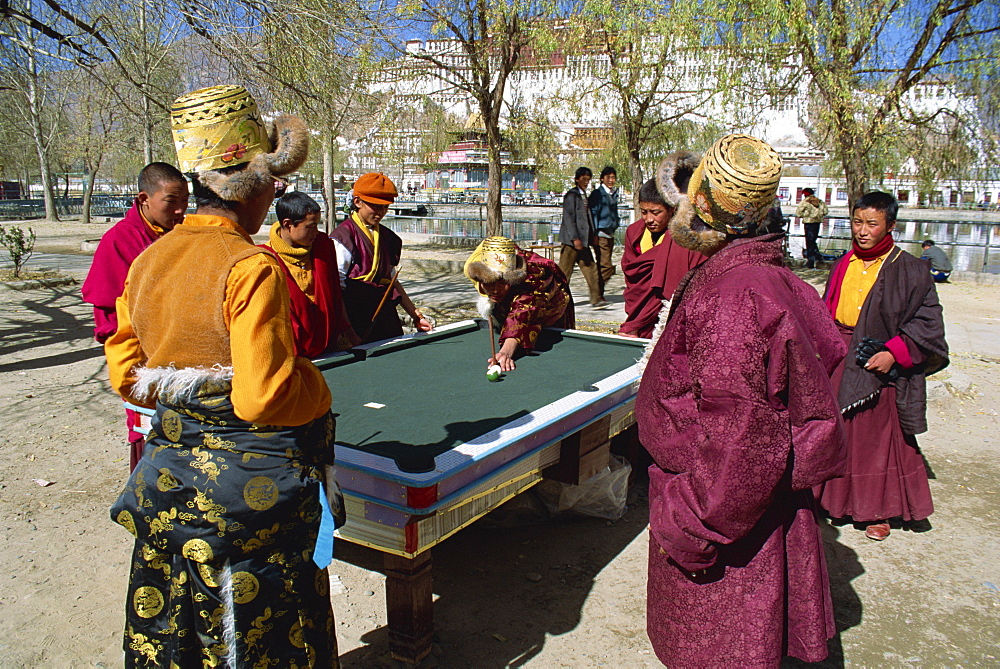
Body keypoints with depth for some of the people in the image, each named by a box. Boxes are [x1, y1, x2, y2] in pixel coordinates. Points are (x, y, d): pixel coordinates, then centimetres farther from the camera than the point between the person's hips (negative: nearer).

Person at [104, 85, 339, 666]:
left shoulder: (147, 260, 2)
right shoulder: (252, 267, -21)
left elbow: (127, 377, 8)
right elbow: (264, 399, -24)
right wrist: (316, 386, -6)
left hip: (166, 485, 7)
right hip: (250, 487, -7)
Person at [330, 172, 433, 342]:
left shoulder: (388, 237, 13)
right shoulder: (343, 235, -8)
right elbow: (336, 284, -12)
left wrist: (415, 315, 17)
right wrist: (344, 330, -19)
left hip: (385, 316, 6)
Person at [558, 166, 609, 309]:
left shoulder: (584, 195, 17)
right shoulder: (571, 195, -9)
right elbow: (568, 218, -15)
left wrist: (592, 236, 15)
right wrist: (575, 238, -21)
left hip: (583, 240, 9)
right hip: (571, 240, -8)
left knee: (591, 269, 3)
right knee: (564, 270, -2)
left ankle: (596, 299, 3)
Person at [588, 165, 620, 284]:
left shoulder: (614, 194, 17)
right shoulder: (597, 193, -6)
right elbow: (593, 214, -9)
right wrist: (594, 235, -13)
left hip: (610, 235, 7)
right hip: (601, 235, -7)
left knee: (602, 267, 8)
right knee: (607, 267, -14)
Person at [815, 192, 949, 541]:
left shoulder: (909, 270, -9)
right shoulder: (844, 265, 6)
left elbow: (928, 322, -10)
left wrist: (893, 353, -20)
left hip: (878, 367, -4)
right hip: (839, 362, 5)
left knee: (878, 437, 5)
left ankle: (879, 510, 21)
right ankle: (835, 498, 29)